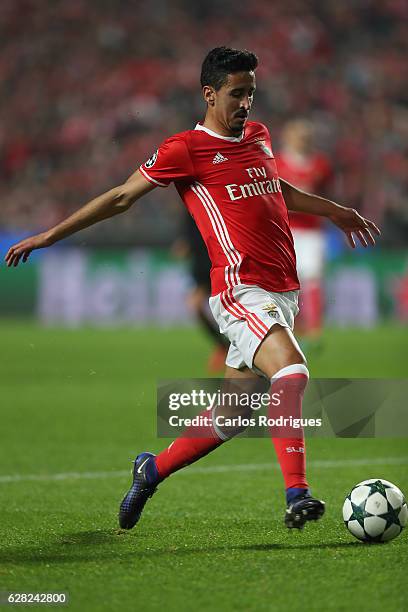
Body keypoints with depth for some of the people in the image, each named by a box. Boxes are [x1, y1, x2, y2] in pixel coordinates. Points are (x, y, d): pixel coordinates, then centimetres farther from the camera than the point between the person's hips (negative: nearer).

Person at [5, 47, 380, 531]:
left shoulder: (259, 136, 17)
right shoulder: (186, 149, -4)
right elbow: (122, 197, 2)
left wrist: (335, 211, 48)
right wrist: (52, 234, 2)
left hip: (283, 292, 7)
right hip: (241, 290, -7)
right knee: (292, 369, -29)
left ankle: (153, 470, 27)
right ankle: (296, 494, -32)